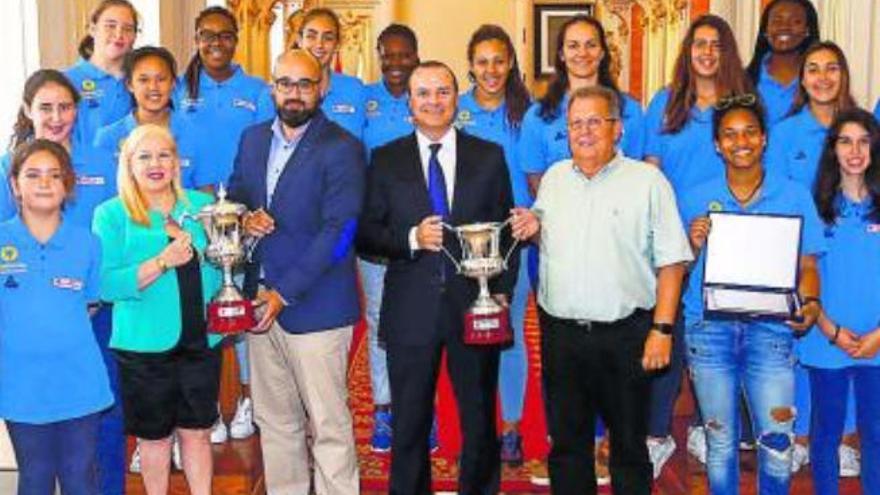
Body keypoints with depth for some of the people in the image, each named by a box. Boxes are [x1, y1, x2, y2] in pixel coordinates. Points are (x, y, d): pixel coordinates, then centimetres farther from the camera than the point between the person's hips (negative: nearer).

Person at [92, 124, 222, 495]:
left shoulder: (202, 204, 6)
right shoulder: (111, 214, -4)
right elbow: (106, 284, -14)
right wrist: (163, 261, -22)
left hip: (201, 340, 3)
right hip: (145, 345, -2)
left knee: (197, 433, 12)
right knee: (154, 437, 12)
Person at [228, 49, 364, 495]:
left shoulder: (342, 149, -10)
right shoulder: (253, 138, 11)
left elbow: (338, 231, -15)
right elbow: (235, 193, 22)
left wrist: (284, 293, -18)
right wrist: (245, 217, -3)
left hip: (314, 304, -6)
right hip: (261, 297, 6)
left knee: (328, 425, 1)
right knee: (273, 419, 16)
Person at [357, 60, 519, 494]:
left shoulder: (489, 157, 5)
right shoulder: (386, 160, 4)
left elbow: (505, 230, 6)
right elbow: (366, 234, 0)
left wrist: (502, 291, -4)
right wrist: (411, 239, -17)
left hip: (475, 307, 1)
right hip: (410, 309, 0)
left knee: (480, 420, 12)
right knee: (409, 424, 11)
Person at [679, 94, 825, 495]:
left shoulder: (795, 196, 5)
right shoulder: (696, 199, 6)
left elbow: (807, 264, 4)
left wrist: (810, 304, -14)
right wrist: (694, 247, -13)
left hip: (769, 329, -1)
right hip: (708, 329, 1)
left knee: (777, 443, -3)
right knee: (720, 442, 10)